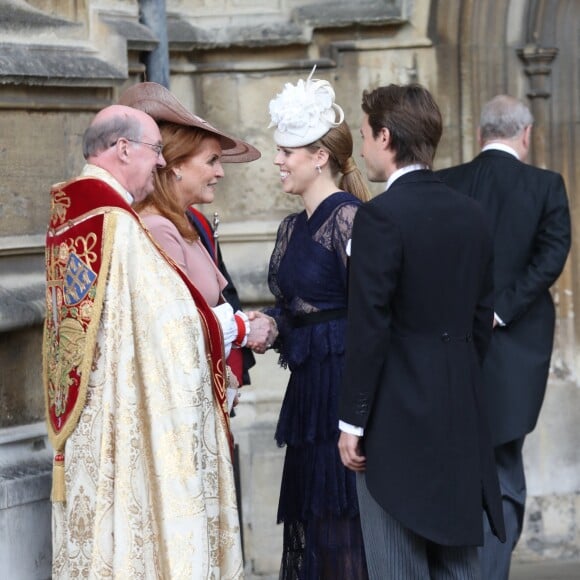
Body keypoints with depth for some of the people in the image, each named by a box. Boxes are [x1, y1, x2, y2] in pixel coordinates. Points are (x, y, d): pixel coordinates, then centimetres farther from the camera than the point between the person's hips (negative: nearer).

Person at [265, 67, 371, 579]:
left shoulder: (347, 219, -12)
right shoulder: (292, 229, 14)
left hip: (344, 381, -9)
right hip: (307, 387, 9)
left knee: (344, 523, -4)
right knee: (310, 524, 11)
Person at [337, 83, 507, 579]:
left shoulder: (381, 216, -14)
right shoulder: (471, 214, 8)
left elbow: (368, 328, -15)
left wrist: (352, 421, -9)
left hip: (399, 421, -7)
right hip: (462, 419, 7)